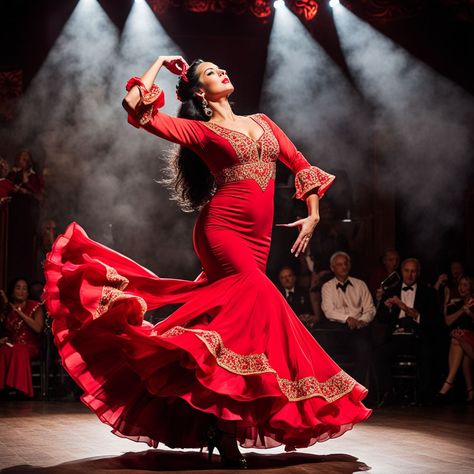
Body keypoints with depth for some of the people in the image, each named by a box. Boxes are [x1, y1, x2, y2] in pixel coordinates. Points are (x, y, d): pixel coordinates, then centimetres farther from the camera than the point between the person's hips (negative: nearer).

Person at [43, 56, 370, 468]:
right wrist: (160, 64, 10)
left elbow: (300, 164, 23)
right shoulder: (198, 131, 7)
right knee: (261, 296, -24)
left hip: (257, 239, 5)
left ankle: (215, 419, 11)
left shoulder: (262, 122, 22)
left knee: (233, 319, 1)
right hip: (222, 229, -5)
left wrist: (312, 214, 10)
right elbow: (137, 107, -4)